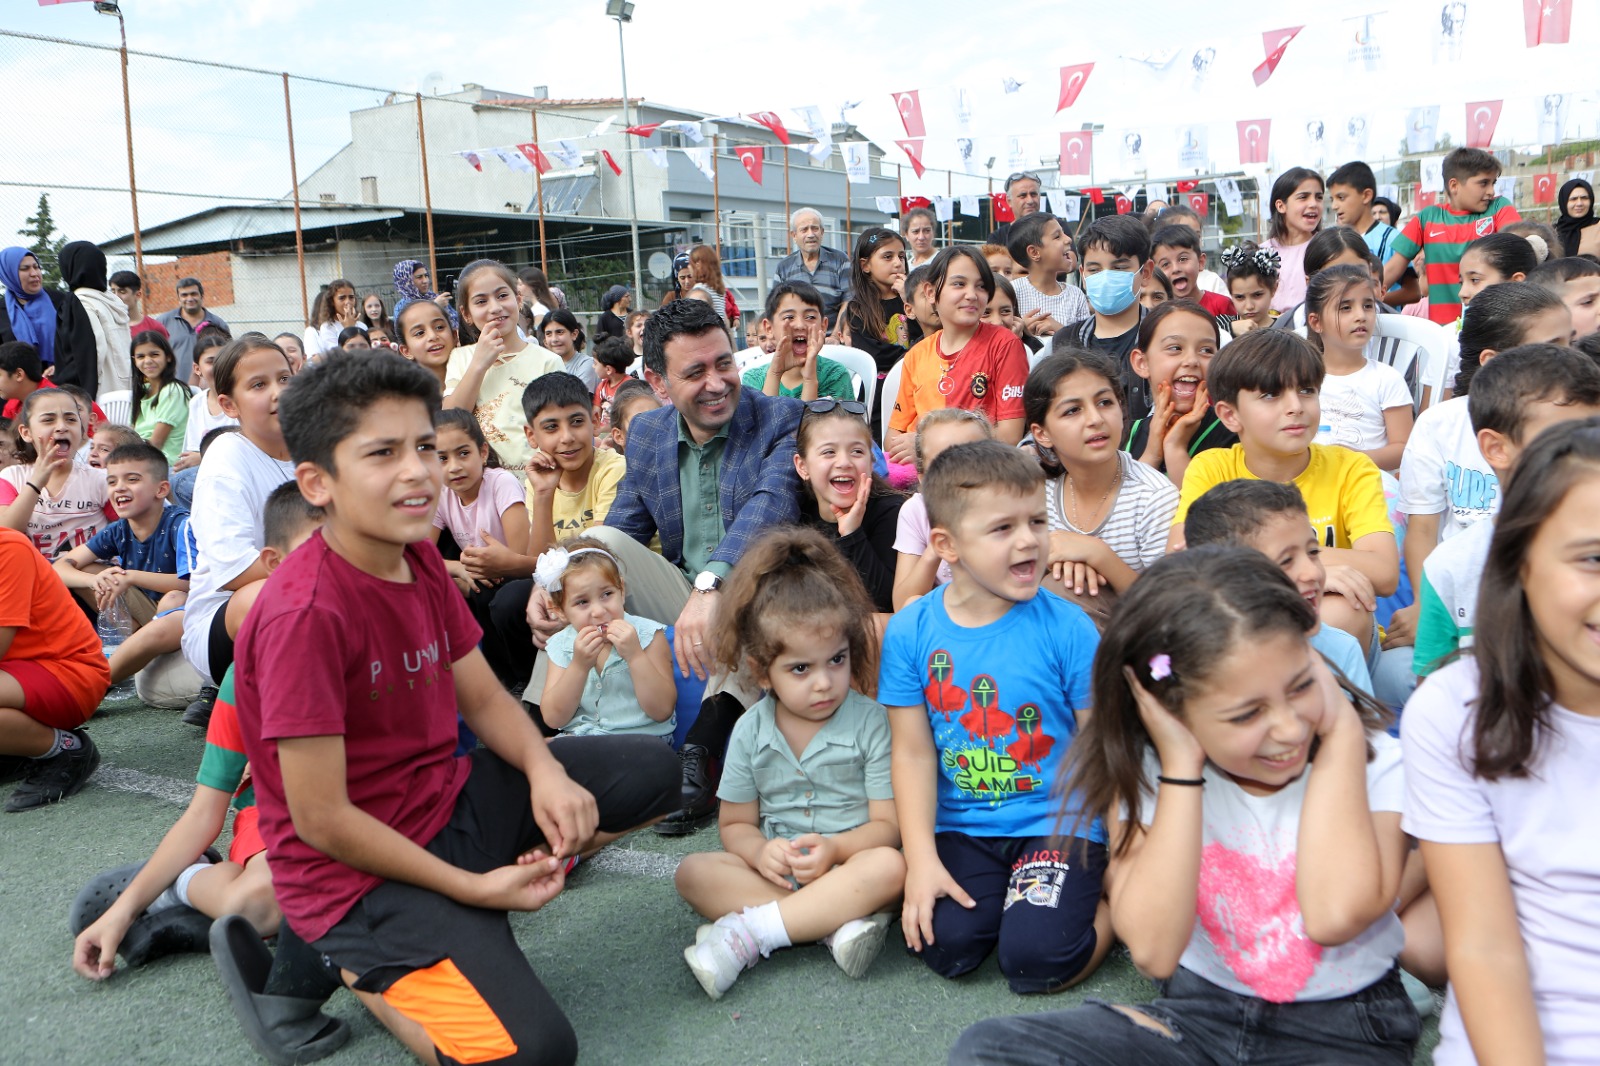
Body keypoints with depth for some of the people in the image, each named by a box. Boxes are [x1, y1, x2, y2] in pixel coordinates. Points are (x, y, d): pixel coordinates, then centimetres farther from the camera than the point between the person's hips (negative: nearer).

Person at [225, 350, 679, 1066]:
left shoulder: (419, 559, -1)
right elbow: (320, 819, -23)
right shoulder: (305, 614, -26)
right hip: (359, 865, -8)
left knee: (652, 771, 9)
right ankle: (354, 966, 0)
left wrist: (545, 770, -13)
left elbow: (482, 697, 7)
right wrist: (477, 889, -18)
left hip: (449, 801, 8)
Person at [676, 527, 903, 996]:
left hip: (847, 867, -3)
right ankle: (839, 922, -30)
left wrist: (834, 848, -28)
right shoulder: (751, 731, 2)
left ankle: (750, 930, -32)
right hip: (774, 872, 3)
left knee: (889, 866, -34)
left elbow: (887, 824, -8)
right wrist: (761, 852, -17)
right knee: (692, 872, -20)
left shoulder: (869, 721, -6)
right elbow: (735, 823, 6)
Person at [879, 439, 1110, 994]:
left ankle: (1107, 901, 11)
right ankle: (999, 894, 13)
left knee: (1035, 960, -19)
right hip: (961, 828, 2)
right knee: (947, 946, -17)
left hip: (1058, 826, -2)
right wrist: (921, 860, -10)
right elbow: (913, 753, -3)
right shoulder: (910, 631, -4)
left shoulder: (1067, 627, -10)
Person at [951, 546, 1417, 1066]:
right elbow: (1154, 951, -20)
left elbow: (1336, 915, -28)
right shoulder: (1144, 772, -8)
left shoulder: (1376, 763, -10)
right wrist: (1182, 768, -22)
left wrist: (1342, 732, -21)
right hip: (1199, 1009, 2)